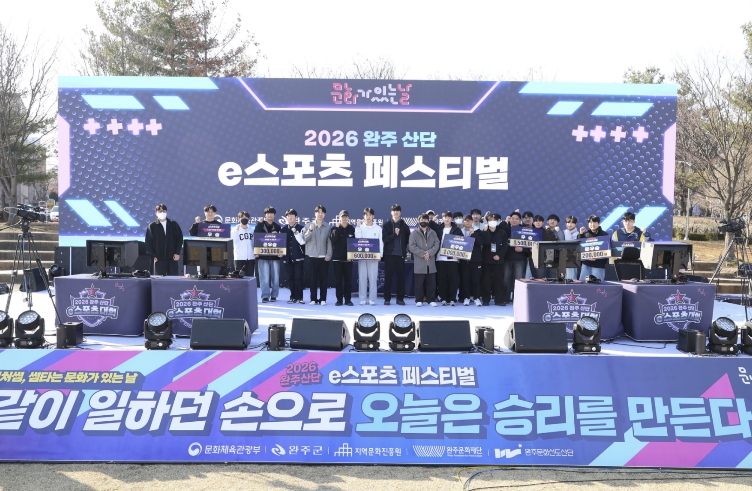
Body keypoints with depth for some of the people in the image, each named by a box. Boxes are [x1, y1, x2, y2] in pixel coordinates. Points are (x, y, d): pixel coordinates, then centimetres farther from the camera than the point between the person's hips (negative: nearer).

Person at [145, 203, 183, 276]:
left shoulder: (174, 224, 6)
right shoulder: (152, 226, 2)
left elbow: (180, 238, 6)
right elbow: (148, 242, 2)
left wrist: (177, 253, -2)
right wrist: (152, 256, -5)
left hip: (172, 258, 1)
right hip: (159, 258, -1)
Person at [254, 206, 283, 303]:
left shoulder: (278, 227, 8)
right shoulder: (260, 225, 4)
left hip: (275, 255, 2)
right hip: (263, 255, -2)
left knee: (275, 276, 4)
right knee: (264, 277, -3)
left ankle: (274, 295, 13)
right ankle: (265, 296, 0)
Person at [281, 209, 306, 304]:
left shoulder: (300, 228, -1)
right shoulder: (283, 229, 9)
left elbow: (302, 242, -11)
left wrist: (295, 232, -17)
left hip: (298, 257, -3)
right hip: (287, 257, 3)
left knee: (298, 277, -5)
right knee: (290, 278, 5)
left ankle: (299, 297, 1)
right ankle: (293, 296, 12)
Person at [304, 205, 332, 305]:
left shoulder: (327, 226, 1)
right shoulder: (309, 225, 5)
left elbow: (329, 241, 1)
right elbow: (305, 238, -3)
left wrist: (328, 255, -5)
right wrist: (310, 230, -20)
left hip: (324, 256, -1)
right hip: (312, 256, 1)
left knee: (323, 278, 2)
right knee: (313, 278, 2)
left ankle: (323, 299, 9)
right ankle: (313, 299, 8)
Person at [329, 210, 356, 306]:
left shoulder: (352, 229, 3)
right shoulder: (334, 229, 4)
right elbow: (333, 240, -11)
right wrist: (337, 229, -13)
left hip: (348, 258, 0)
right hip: (337, 258, 0)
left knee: (348, 280, 3)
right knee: (338, 280, 3)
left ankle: (348, 299, 9)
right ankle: (339, 299, 7)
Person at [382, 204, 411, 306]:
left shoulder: (404, 226, 7)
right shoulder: (387, 225, 5)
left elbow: (408, 238, 11)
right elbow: (384, 238, -5)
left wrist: (404, 248, 3)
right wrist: (395, 234, -14)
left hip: (400, 254, 1)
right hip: (389, 254, -1)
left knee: (401, 276, 2)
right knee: (388, 276, 0)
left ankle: (400, 298, 8)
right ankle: (387, 298, 5)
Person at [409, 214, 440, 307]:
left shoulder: (432, 233, 13)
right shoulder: (414, 233, 4)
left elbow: (436, 244, 4)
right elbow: (412, 247, -4)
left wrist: (430, 253, -11)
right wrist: (422, 254, -12)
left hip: (431, 262, 3)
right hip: (419, 262, -2)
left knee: (431, 282, 4)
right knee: (419, 282, -1)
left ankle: (431, 300, 11)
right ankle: (419, 300, 6)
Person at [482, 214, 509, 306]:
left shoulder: (502, 232, 4)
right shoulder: (485, 232, 6)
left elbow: (505, 246, 0)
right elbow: (485, 242, -13)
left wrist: (499, 255, -10)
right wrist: (486, 231, -17)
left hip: (498, 259, 0)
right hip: (487, 259, 1)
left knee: (499, 279, 0)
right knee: (486, 280, 0)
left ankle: (499, 300, 5)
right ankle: (486, 300, 6)